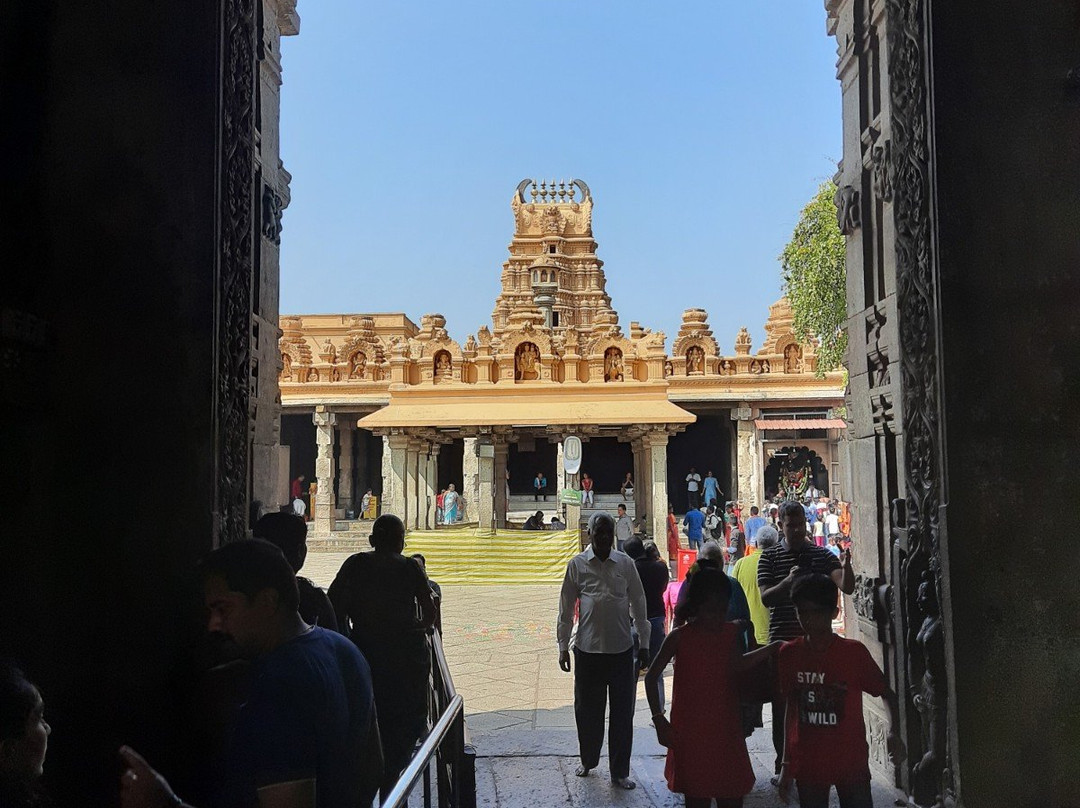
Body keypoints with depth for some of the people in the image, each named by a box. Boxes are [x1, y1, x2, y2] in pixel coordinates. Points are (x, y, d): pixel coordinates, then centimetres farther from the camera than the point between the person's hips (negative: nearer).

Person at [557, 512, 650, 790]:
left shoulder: (625, 563, 1)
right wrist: (563, 647, 3)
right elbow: (566, 608, 4)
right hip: (587, 649, 0)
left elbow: (638, 603, 7)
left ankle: (619, 772, 17)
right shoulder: (577, 564, -1)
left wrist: (644, 644, 6)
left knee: (622, 714, 5)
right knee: (587, 711, 12)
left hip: (622, 649, 0)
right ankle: (588, 761, 34)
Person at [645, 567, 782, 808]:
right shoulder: (680, 637, -11)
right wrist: (659, 719, -10)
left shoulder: (730, 633, 0)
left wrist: (774, 648, 11)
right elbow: (651, 677, -5)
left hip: (726, 733, 4)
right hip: (692, 734, -3)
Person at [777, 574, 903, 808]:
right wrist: (787, 765, 10)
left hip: (851, 763, -2)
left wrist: (893, 732, -17)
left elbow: (887, 693, 1)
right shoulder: (788, 654, -2)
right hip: (807, 765, 2)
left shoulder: (854, 652, -10)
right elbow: (791, 709, 8)